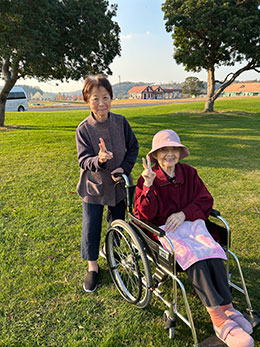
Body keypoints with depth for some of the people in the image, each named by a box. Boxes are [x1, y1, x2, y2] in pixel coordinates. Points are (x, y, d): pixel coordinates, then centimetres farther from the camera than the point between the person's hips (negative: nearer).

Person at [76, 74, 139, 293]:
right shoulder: (84, 128, -13)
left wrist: (124, 168, -11)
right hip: (93, 187, -2)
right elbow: (83, 159, -16)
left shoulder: (121, 122, -6)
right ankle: (92, 266, 28)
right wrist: (99, 160, -38)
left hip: (118, 184, 3)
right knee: (91, 227, 4)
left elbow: (133, 147, 2)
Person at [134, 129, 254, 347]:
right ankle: (219, 318, -28)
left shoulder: (189, 173, 8)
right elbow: (143, 215, -8)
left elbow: (206, 201, 7)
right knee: (191, 254, -29)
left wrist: (184, 213, -11)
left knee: (212, 250, -26)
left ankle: (226, 306, -17)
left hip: (191, 223, 4)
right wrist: (148, 187, -23)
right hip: (163, 229, -3)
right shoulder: (148, 178, -2)